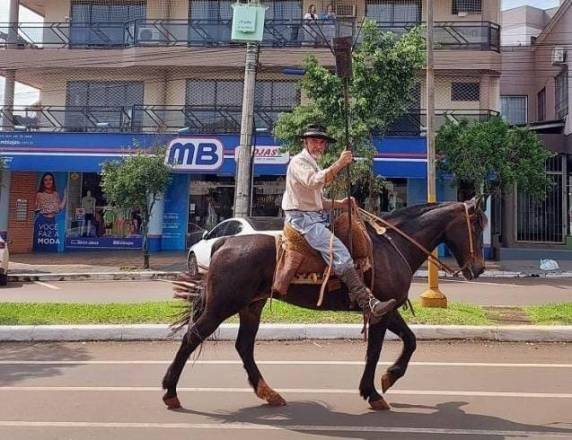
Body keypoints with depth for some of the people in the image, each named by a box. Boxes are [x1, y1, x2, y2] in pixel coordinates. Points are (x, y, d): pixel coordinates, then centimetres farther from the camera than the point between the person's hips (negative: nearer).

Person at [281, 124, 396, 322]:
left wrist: (339, 204, 7)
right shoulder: (299, 161, -5)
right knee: (339, 253, -23)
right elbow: (313, 182, -27)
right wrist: (339, 163, -28)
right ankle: (369, 305, -30)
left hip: (317, 217, 10)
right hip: (302, 218, -10)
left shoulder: (315, 166, 25)